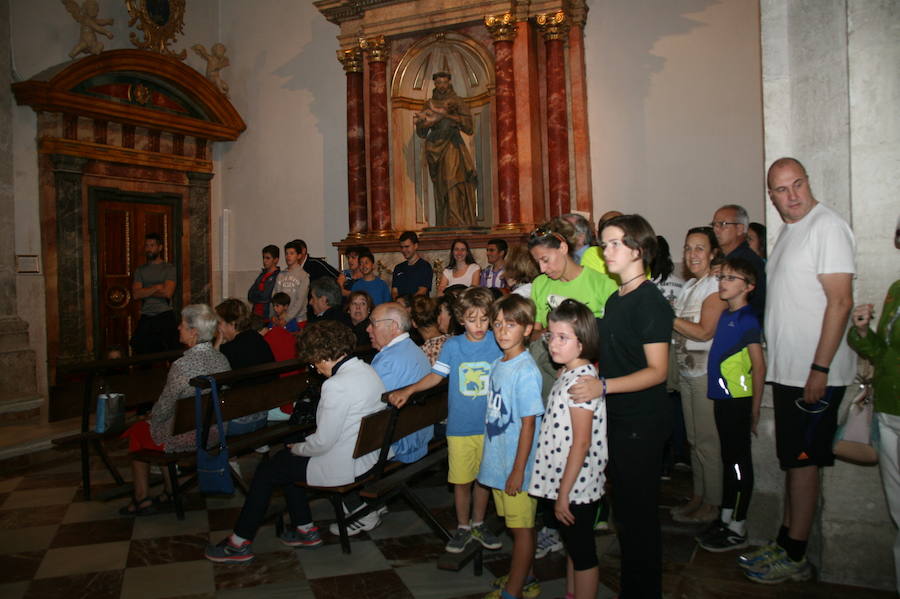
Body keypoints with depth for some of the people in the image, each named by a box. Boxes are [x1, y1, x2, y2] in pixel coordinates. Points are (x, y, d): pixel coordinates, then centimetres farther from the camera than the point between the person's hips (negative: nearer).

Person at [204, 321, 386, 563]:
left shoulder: (337, 385, -27)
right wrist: (301, 445, 11)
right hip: (366, 457, 9)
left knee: (267, 470, 8)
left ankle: (240, 543, 22)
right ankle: (306, 530, 28)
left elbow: (323, 443, -22)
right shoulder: (367, 370, 2)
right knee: (283, 460, 23)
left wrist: (297, 448, -2)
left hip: (343, 467, -9)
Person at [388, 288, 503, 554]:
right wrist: (407, 391, -8)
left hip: (489, 425, 0)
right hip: (460, 426, 0)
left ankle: (478, 523, 36)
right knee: (461, 480, 8)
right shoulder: (452, 345, -2)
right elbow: (436, 375, 2)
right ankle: (463, 527, 30)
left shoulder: (498, 342, -4)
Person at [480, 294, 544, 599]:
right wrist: (491, 457, 16)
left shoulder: (526, 371, -19)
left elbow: (528, 424, -18)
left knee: (522, 527, 8)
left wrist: (518, 470, -16)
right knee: (514, 525, 20)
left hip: (517, 465, -8)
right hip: (498, 460, 8)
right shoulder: (497, 364, 5)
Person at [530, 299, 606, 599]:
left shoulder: (581, 379, -22)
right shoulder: (568, 375, 7)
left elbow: (581, 443, -23)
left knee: (582, 553, 6)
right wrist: (561, 490, 15)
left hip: (576, 485, -9)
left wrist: (564, 492, -19)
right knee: (572, 547, 22)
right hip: (565, 482, 9)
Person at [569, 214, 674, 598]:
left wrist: (603, 386, -29)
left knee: (638, 511, 2)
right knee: (623, 507, 19)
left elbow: (656, 370, -20)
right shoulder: (615, 300, 12)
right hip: (616, 419, 9)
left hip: (642, 421, -9)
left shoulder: (650, 301, -15)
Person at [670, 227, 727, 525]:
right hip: (686, 371, 9)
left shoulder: (716, 286, -13)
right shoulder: (689, 285, 14)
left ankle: (711, 504, 13)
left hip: (707, 372, -8)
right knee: (693, 439, 16)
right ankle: (698, 496, 28)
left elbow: (704, 332, -20)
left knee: (707, 441, 0)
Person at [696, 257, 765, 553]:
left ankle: (738, 530, 12)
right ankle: (726, 519, 29)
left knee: (739, 461, 1)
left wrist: (755, 408, -14)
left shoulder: (748, 319, -13)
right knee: (729, 459, 16)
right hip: (722, 397, 8)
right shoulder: (725, 316, 11)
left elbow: (759, 367, -15)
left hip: (738, 400, -8)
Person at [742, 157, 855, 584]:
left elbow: (840, 302, -19)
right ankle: (785, 543, 28)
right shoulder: (788, 231, 15)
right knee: (792, 459, 16)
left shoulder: (826, 227, -13)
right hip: (787, 371, 9)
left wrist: (819, 369, -22)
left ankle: (794, 558, 14)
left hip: (814, 374, -9)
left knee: (803, 460, 1)